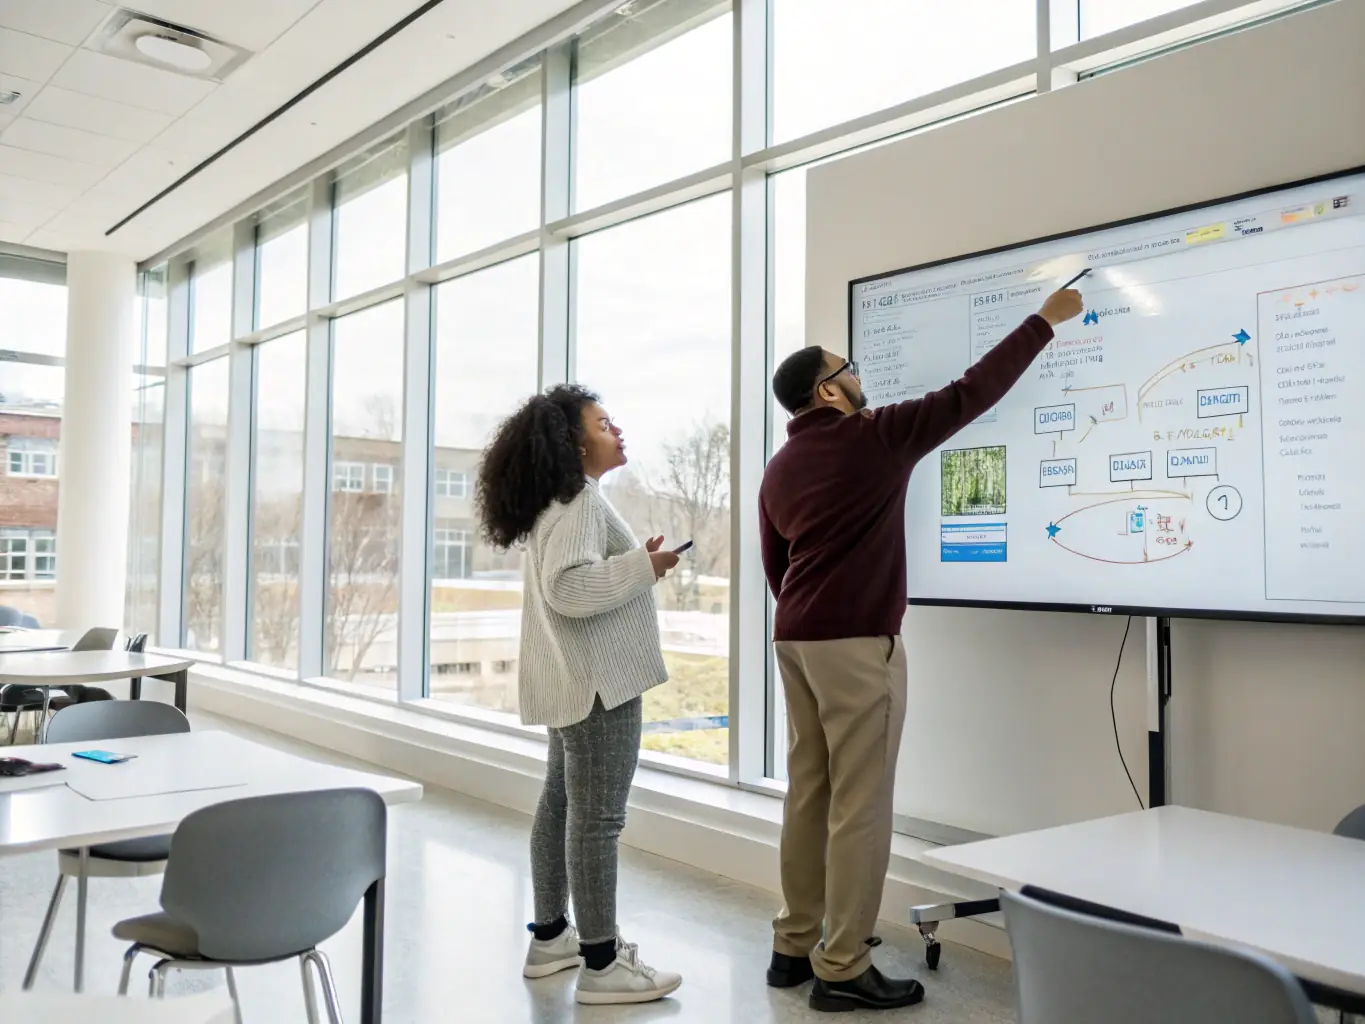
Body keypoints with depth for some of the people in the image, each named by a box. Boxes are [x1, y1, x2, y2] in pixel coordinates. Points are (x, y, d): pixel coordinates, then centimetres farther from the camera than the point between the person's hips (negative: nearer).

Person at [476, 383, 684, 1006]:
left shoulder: (560, 499, 17)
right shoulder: (581, 497, -15)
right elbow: (568, 588, -27)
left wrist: (637, 565, 15)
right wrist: (643, 566, -19)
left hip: (576, 679, 11)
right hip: (598, 679, -11)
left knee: (561, 803, 15)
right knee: (597, 815, -7)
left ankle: (550, 936, 25)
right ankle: (601, 964, 0)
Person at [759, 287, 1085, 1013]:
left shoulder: (779, 469, 14)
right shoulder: (874, 438, -7)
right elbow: (971, 394, -3)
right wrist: (1045, 321, 6)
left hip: (795, 639, 8)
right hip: (856, 641, -8)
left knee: (809, 793, 13)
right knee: (859, 804, -3)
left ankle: (794, 947, 21)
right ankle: (842, 970, 3)